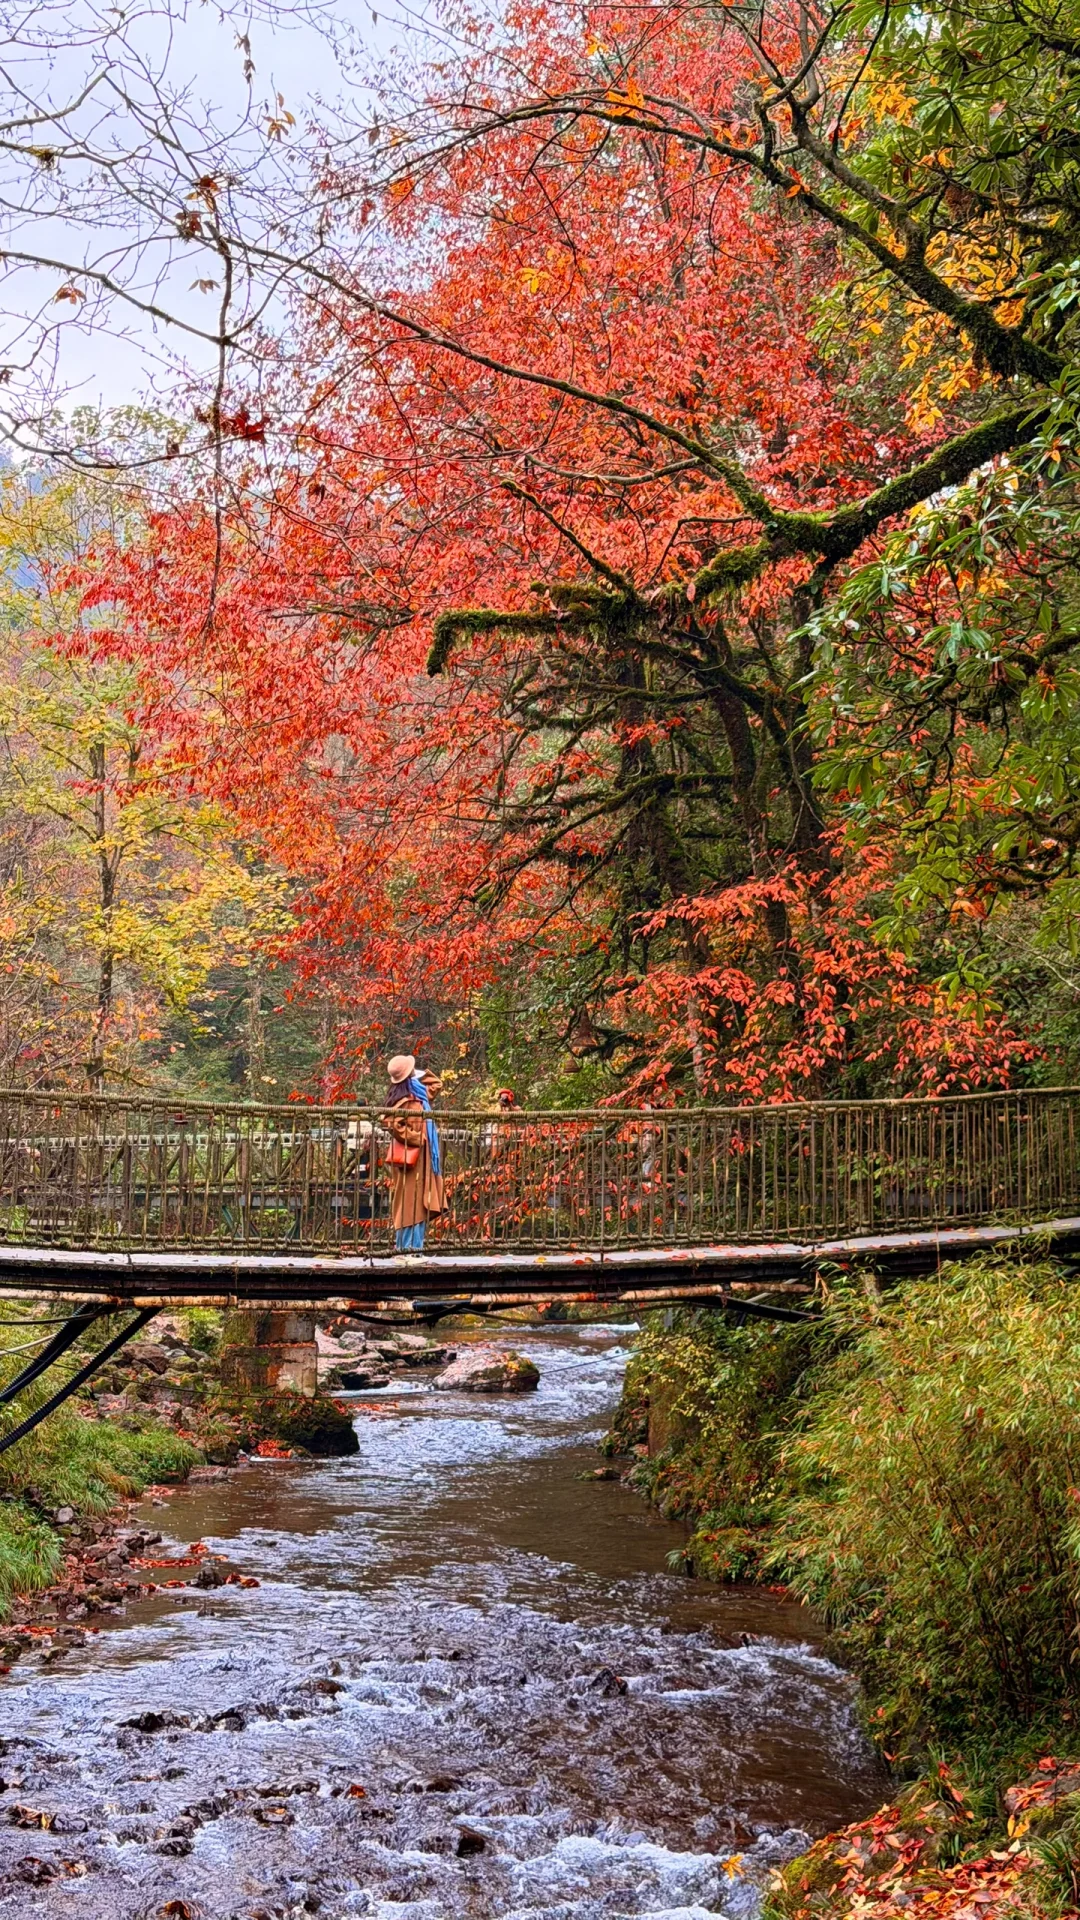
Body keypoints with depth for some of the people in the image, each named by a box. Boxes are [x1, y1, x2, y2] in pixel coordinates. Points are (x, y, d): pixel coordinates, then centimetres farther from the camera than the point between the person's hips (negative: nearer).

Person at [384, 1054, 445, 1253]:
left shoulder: (418, 1093, 12)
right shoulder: (402, 1100, -16)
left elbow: (435, 1085, 30)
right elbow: (394, 1125, -27)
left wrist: (424, 1073, 15)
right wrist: (416, 1139, -20)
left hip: (421, 1156, 9)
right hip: (410, 1155, -9)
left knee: (418, 1201, 10)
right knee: (409, 1200, -7)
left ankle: (413, 1243, 13)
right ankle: (406, 1243, -5)